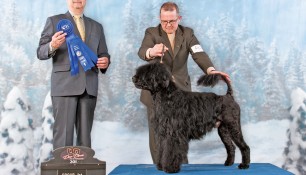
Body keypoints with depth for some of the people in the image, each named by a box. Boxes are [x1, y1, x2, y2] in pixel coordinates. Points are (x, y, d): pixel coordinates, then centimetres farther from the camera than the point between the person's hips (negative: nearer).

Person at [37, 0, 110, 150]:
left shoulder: (96, 26, 20)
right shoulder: (54, 21, 9)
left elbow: (103, 54, 18)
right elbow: (41, 52, 2)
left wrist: (105, 61, -6)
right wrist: (52, 46, -20)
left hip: (89, 86, 3)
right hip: (64, 85, -3)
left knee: (85, 134, 5)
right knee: (63, 133, -8)